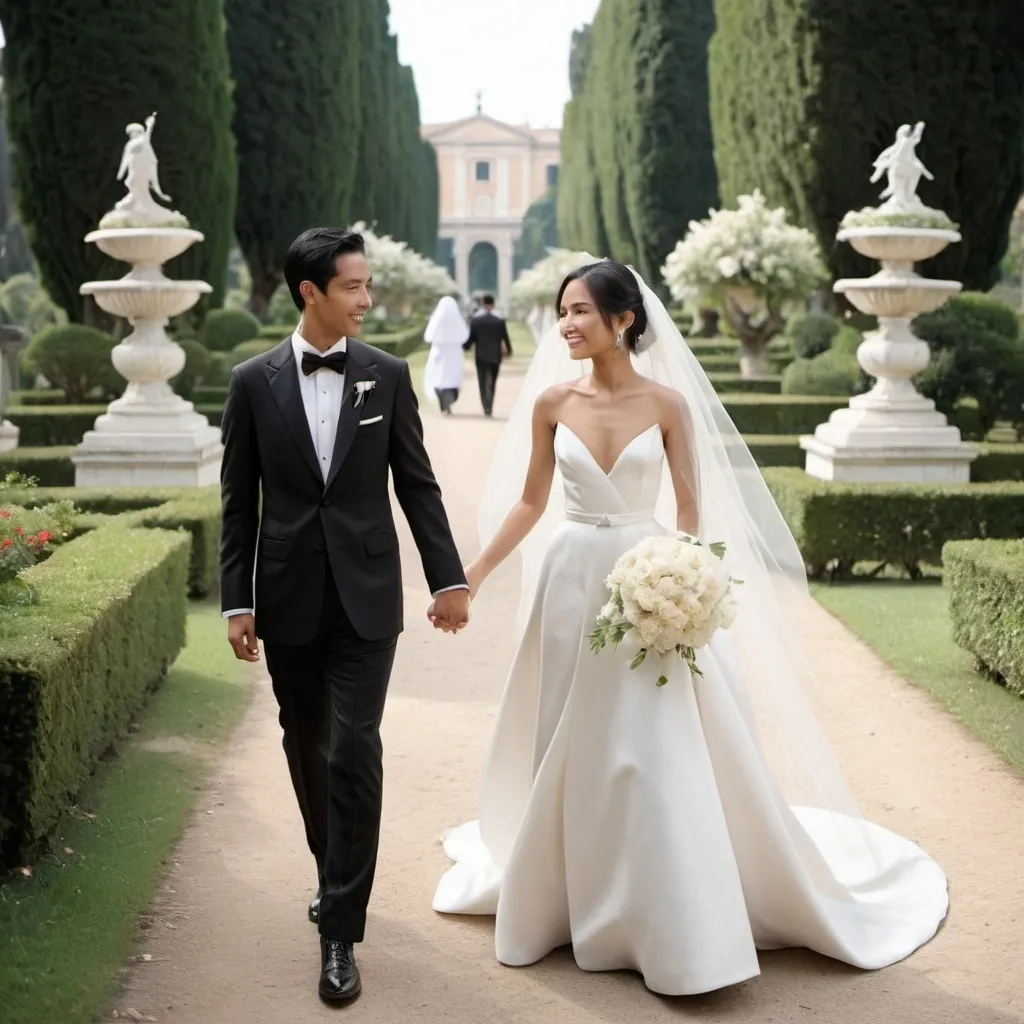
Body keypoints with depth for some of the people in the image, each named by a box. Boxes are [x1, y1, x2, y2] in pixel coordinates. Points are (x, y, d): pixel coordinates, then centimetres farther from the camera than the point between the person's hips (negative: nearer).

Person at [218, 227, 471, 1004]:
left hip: (367, 596, -1)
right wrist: (236, 601, -3)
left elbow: (418, 485, 4)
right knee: (308, 752, 13)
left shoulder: (388, 376, 0)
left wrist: (449, 578, 0)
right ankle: (337, 875, 37)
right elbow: (240, 503, 2)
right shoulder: (254, 382, 0)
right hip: (289, 599, 1)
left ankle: (340, 928, -2)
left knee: (354, 752, -8)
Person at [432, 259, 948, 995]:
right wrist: (475, 573, 4)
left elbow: (689, 506, -1)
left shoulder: (667, 402, -6)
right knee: (571, 749, 11)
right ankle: (573, 900, 28)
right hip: (572, 581, 2)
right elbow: (530, 501, 7)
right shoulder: (551, 401, -1)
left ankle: (678, 923, 13)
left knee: (664, 751, -1)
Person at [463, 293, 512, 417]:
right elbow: (506, 339, -2)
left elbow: (470, 338, -4)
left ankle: (486, 407, -9)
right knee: (492, 383, 12)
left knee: (483, 383, 4)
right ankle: (489, 408, 4)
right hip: (495, 356, 1)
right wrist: (508, 351, 16)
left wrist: (467, 347, 18)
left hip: (481, 356, -1)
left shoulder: (475, 321, -7)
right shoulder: (500, 321, -7)